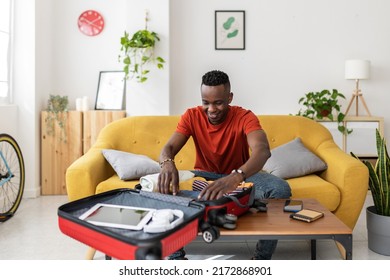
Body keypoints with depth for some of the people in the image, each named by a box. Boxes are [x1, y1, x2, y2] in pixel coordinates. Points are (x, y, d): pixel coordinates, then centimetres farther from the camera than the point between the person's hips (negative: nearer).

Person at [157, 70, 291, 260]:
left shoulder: (245, 117, -21)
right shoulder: (192, 116, -12)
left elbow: (263, 150, -39)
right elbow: (169, 147, -22)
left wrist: (235, 177, -60)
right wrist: (167, 163, -49)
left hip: (240, 176, -1)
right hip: (204, 176, 2)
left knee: (280, 189, -29)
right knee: (167, 186, -26)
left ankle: (262, 257, -10)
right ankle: (176, 254, -8)